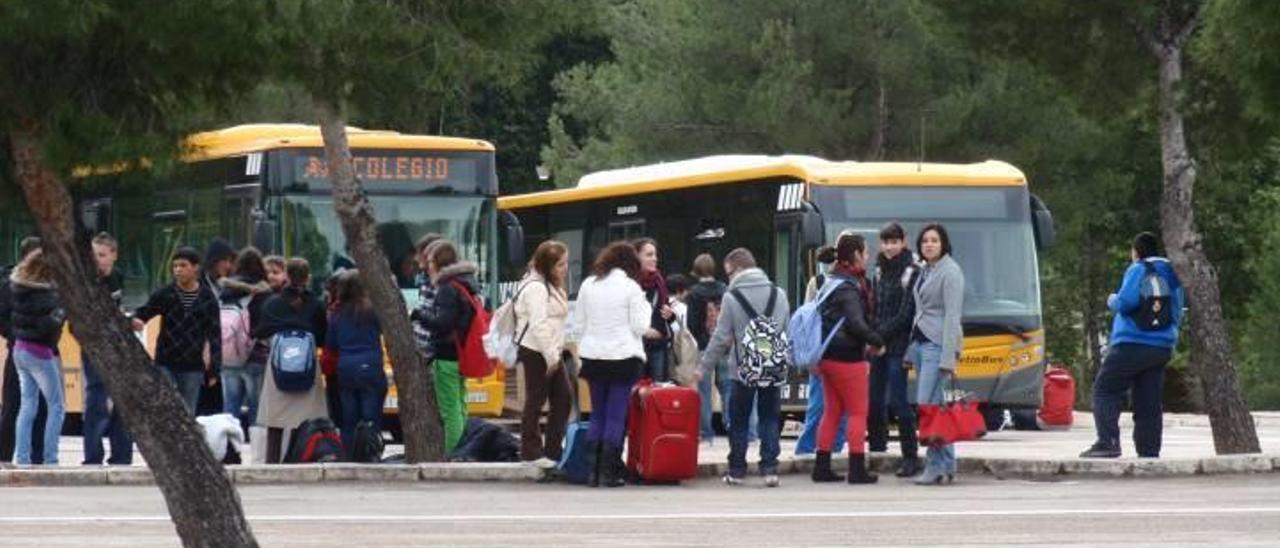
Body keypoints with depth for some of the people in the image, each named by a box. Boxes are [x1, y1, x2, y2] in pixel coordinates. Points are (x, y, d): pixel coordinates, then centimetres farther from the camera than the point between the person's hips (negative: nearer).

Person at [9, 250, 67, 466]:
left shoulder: (17, 288, 5)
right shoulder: (44, 294, -20)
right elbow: (48, 325, -25)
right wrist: (63, 312, -12)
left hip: (20, 349, 8)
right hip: (39, 353, -8)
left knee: (27, 405, 11)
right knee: (57, 406, 2)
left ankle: (21, 457, 7)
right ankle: (50, 458, -2)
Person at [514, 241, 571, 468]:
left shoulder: (550, 287, 17)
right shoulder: (536, 288, -16)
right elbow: (538, 324, -22)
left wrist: (555, 353, 16)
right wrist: (551, 356, -21)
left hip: (550, 352, 10)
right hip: (536, 352, -10)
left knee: (564, 397, 7)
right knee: (536, 400, -3)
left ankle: (552, 449, 11)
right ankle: (531, 452, 4)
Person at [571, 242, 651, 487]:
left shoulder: (588, 285, 6)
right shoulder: (630, 287, -7)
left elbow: (577, 323, 10)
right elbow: (640, 326, -7)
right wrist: (646, 307, 9)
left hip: (593, 357, 4)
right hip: (624, 357, -4)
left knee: (597, 414, 12)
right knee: (616, 416, -1)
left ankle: (592, 470, 10)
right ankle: (609, 472, -4)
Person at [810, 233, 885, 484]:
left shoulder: (832, 282, 13)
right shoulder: (849, 287, -16)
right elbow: (856, 323, -23)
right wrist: (877, 342, -9)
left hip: (828, 357, 9)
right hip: (847, 358, -9)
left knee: (831, 411, 13)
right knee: (858, 412, -1)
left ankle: (822, 467, 14)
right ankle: (857, 469, -2)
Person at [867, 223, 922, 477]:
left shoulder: (911, 273, -7)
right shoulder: (880, 270, 15)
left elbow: (906, 313, -12)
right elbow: (874, 307, 15)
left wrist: (880, 334, -14)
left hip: (898, 344, -7)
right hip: (878, 344, 7)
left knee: (897, 399, -10)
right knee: (874, 399, 7)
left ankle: (911, 456, -6)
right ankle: (877, 446, 19)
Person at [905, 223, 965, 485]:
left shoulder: (950, 272, -8)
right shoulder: (925, 271, 17)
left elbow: (952, 316, -14)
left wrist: (948, 358, -20)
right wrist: (910, 352, 19)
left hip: (937, 344, -9)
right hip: (921, 342, 9)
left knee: (928, 405, -13)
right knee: (934, 406, 7)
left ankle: (937, 466, -10)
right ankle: (946, 466, 9)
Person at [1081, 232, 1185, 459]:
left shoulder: (1138, 270, -5)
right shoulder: (1172, 276, 17)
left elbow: (1126, 302, -17)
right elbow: (1177, 315, 23)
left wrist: (1112, 301, 2)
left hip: (1132, 344, -7)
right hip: (1163, 347, 7)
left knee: (1105, 390, -3)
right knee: (1149, 403, 8)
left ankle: (1108, 442, -17)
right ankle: (1149, 451, 3)